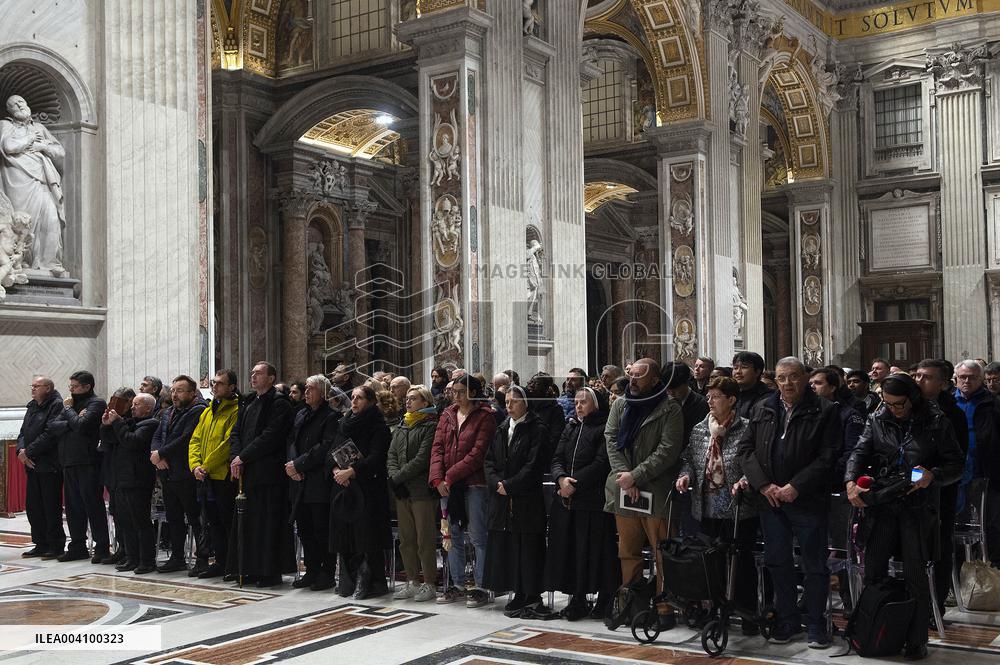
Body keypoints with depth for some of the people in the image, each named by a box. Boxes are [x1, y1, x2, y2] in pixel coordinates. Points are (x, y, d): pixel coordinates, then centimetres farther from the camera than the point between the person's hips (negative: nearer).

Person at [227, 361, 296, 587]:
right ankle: (250, 569, 18)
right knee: (247, 522, 10)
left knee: (267, 522, -5)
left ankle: (270, 572, 1)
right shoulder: (248, 403, 18)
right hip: (245, 472, 8)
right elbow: (235, 433, 13)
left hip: (268, 473, -8)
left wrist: (243, 457, -14)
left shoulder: (279, 403, -7)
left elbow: (270, 437, -16)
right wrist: (235, 458, -4)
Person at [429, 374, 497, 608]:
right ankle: (457, 584, 21)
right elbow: (437, 447, 5)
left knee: (478, 537, -1)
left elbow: (478, 453, -14)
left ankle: (481, 587, 6)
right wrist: (438, 478, -8)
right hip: (447, 485, 6)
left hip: (474, 485, -6)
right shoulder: (447, 415, 11)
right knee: (453, 536, 12)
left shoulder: (484, 417, -7)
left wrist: (450, 476, -16)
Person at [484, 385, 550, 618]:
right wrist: (496, 483, -6)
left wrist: (509, 485, -14)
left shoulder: (537, 430, -5)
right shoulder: (502, 430, 15)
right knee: (505, 547, 6)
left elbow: (533, 465, -13)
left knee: (528, 549, -4)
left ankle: (532, 597, 4)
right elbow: (489, 460, 11)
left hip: (527, 500, -6)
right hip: (502, 499, 6)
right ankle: (520, 596, 16)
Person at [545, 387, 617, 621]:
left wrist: (575, 483, -15)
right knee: (568, 548, 5)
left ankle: (604, 600, 8)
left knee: (594, 549, -3)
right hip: (566, 500, 6)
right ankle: (577, 599, 13)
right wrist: (562, 478, -10)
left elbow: (602, 463, -12)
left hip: (593, 499, -6)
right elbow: (557, 459, 10)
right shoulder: (571, 428, 17)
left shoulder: (604, 428, -3)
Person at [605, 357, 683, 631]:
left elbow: (668, 450, -12)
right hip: (624, 491, 5)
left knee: (663, 554, -3)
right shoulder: (620, 405, 13)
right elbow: (611, 439, 5)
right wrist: (623, 476, -8)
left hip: (656, 492, -5)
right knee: (628, 552, 12)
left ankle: (666, 609, 6)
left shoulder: (669, 409, -4)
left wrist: (636, 476, -15)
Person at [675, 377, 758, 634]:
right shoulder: (699, 430, 10)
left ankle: (749, 615, 15)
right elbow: (689, 459, 16)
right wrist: (686, 475, -3)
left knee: (742, 561, 3)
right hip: (707, 509, 5)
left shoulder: (746, 429, -5)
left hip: (739, 509, -4)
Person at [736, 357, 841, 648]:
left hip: (807, 501, -4)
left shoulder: (824, 411, -5)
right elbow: (746, 448, 6)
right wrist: (763, 484, -7)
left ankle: (815, 622, 18)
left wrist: (796, 487, -16)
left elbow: (828, 456, -11)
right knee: (777, 561, 12)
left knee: (814, 564, 5)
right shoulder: (761, 410, 9)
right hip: (769, 500, 4)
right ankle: (787, 618, 26)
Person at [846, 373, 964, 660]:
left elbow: (956, 464, 0)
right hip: (880, 505, 3)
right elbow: (860, 453, -1)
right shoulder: (877, 420, 6)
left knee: (915, 577, 2)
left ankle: (917, 641, 15)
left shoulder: (936, 422, -1)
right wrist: (851, 481, -19)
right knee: (872, 572, 6)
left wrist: (932, 475, -20)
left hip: (918, 508, -3)